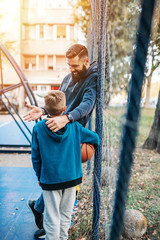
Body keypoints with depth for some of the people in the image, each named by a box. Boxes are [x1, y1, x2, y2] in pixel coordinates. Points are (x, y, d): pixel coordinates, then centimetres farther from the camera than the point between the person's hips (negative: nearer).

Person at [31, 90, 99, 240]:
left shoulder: (38, 128, -10)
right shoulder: (74, 127, -7)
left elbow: (35, 157, -4)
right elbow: (95, 138, 6)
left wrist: (39, 177, 10)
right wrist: (93, 147, 29)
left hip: (49, 180, -2)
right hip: (71, 177, 2)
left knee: (52, 217, 11)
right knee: (66, 214, 19)